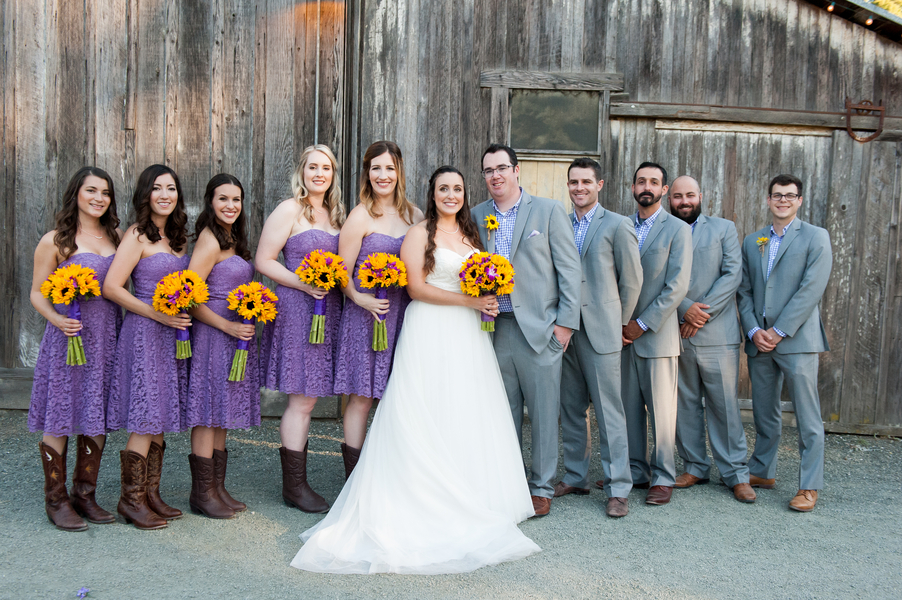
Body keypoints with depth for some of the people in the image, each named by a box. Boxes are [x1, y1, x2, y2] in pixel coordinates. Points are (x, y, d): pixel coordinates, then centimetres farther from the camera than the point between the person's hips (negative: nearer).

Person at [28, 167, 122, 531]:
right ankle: (56, 499, 13)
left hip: (107, 336, 5)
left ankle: (85, 494, 22)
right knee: (61, 419, 1)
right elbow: (37, 293, -1)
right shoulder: (55, 241, -2)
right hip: (69, 336, -5)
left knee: (98, 417, 9)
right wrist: (57, 319, -19)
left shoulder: (116, 237, 11)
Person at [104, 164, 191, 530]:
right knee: (147, 420, -6)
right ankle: (131, 498, 6)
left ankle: (151, 494, 19)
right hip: (145, 333, -7)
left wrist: (183, 313, 5)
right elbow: (112, 287, -14)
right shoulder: (137, 236, -8)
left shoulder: (177, 236, 14)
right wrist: (158, 314, -15)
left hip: (172, 333, 7)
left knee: (161, 418, 10)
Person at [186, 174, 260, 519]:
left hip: (235, 335, 9)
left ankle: (217, 487, 21)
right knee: (208, 415, -2)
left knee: (221, 414, 13)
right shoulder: (210, 240, -13)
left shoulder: (232, 239, 14)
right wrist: (228, 326, -18)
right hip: (213, 335, -9)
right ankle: (202, 493, 7)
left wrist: (251, 316, 6)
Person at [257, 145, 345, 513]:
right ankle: (293, 486, 5)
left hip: (328, 310, 7)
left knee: (307, 398, 9)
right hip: (296, 308, -7)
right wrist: (303, 283, -17)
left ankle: (297, 481, 16)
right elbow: (263, 261, -8)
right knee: (302, 399, -6)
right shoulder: (289, 210, -4)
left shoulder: (336, 213, 17)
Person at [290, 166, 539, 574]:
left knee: (468, 414, 7)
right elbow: (417, 287, -11)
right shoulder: (420, 234, -3)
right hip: (431, 332, -6)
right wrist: (468, 301, -14)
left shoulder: (470, 233, 17)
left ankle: (468, 500, 16)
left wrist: (489, 299, -1)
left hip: (468, 334, 7)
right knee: (430, 415, -5)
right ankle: (430, 500, 2)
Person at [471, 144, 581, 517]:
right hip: (495, 328, 3)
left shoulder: (548, 210, 1)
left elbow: (570, 269, -1)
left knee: (544, 413, 3)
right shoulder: (476, 216, 10)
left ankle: (542, 487, 16)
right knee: (503, 413, 11)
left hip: (539, 328, -3)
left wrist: (566, 321, -7)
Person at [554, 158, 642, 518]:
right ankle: (576, 477, 23)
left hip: (600, 333, -4)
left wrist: (617, 322, 4)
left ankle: (617, 488, 4)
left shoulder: (617, 225, -1)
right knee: (571, 409, 11)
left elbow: (632, 279, 1)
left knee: (609, 412, -2)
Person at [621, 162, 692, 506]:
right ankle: (635, 471, 20)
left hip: (657, 334, -4)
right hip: (623, 334, 4)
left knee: (661, 409, 1)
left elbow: (677, 286, -9)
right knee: (629, 407, 9)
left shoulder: (677, 230, -1)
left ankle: (663, 477, 12)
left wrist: (643, 324, -12)